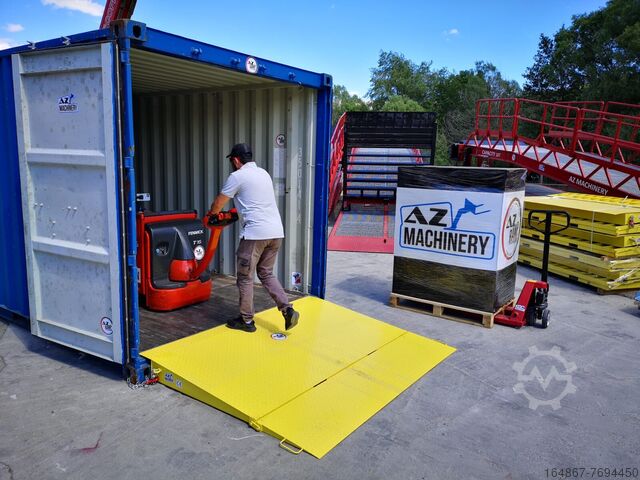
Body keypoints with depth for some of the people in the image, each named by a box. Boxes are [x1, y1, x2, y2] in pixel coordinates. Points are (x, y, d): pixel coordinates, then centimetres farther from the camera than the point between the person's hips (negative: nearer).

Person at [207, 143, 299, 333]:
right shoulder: (263, 173, 20)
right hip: (276, 231, 7)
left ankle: (246, 320, 16)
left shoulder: (237, 176, -2)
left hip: (255, 233, -7)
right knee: (266, 273, 19)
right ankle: (287, 309, 6)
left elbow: (218, 203, 9)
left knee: (245, 277, 7)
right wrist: (238, 212, 45)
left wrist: (211, 213, 31)